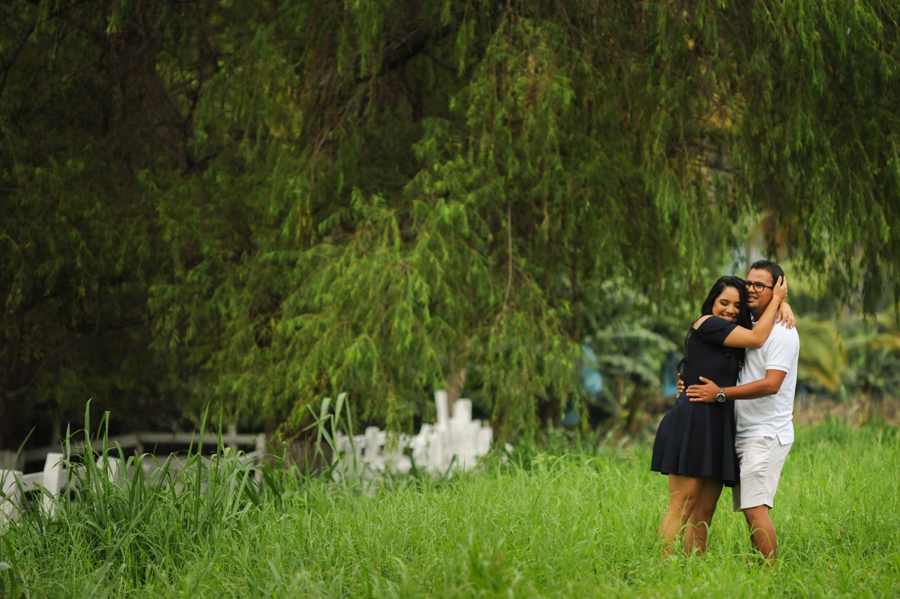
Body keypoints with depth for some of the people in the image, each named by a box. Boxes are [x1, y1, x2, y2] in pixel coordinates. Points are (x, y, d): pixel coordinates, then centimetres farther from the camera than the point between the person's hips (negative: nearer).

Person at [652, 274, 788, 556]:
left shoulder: (735, 329, 20)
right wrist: (776, 299, 1)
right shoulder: (706, 324, -5)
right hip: (692, 423, -9)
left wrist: (781, 304, 6)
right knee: (682, 506, -13)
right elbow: (757, 339, -10)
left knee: (704, 513, 5)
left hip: (718, 428, 9)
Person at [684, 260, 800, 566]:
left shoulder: (782, 332, -10)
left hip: (767, 434, -9)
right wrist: (693, 385, 14)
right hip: (744, 433, 9)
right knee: (749, 509, 5)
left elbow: (771, 384, -21)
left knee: (755, 508, -16)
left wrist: (721, 393, -21)